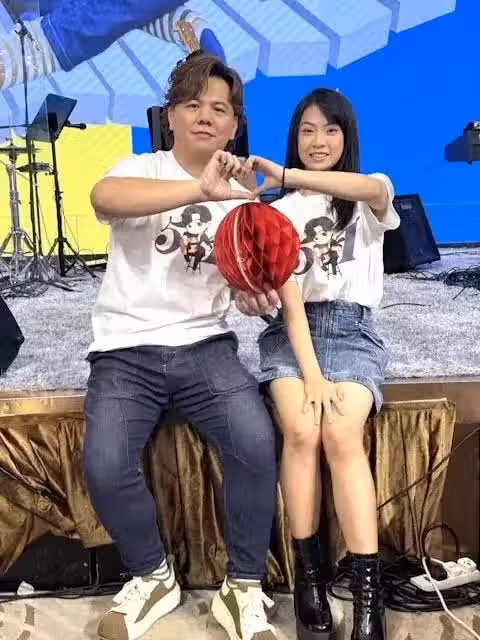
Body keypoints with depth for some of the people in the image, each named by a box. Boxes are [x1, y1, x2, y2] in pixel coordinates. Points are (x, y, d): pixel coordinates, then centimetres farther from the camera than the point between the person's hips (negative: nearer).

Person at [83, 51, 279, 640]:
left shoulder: (242, 197, 11)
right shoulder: (141, 169, 3)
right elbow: (103, 197, -23)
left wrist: (257, 295, -22)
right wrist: (201, 190, -34)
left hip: (204, 344, 2)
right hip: (125, 348, -1)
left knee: (256, 444, -24)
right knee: (104, 467, -22)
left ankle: (243, 589, 1)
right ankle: (152, 577, 9)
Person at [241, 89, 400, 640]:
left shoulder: (372, 196, 11)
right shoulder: (281, 210, 12)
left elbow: (373, 189, -20)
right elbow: (289, 298, -3)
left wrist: (285, 175, -31)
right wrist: (311, 372, -16)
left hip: (352, 330, -1)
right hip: (293, 331, 1)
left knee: (342, 434, -27)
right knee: (300, 431, -26)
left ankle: (367, 589, -21)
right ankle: (308, 575, -12)